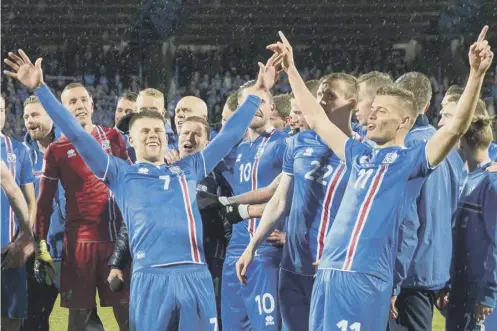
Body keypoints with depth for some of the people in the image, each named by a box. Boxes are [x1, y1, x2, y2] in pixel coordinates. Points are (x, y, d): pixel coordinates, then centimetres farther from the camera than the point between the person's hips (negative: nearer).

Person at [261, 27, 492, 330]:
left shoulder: (411, 159, 1)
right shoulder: (361, 155, 21)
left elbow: (456, 127, -13)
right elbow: (317, 120, 30)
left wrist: (477, 74, -25)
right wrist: (291, 70, 31)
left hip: (364, 277, -7)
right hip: (328, 271, 7)